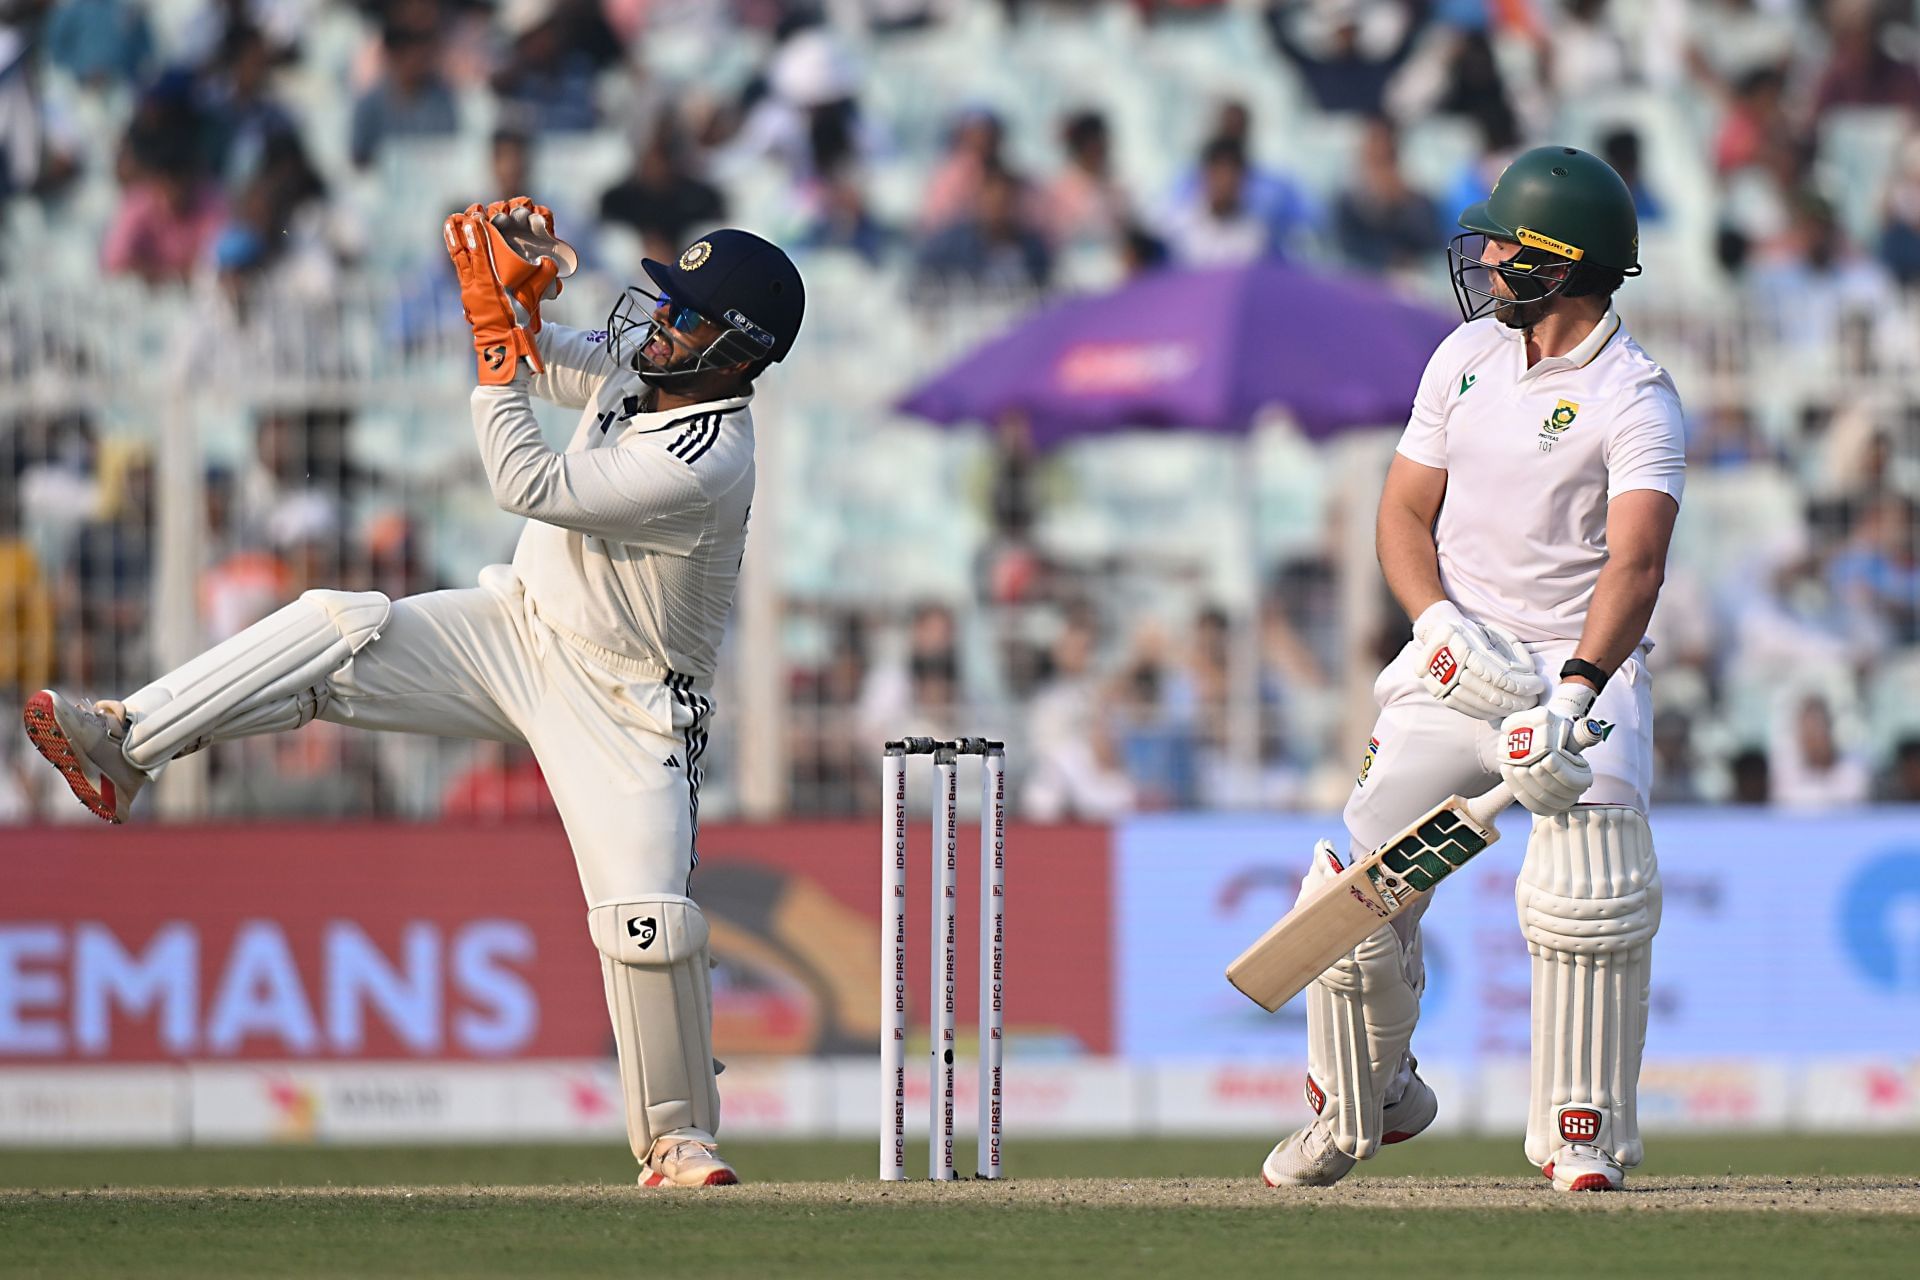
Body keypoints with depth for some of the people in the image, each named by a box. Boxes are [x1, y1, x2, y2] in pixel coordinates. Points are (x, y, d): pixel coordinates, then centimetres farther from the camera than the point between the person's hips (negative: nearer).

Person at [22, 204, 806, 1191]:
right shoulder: (640, 358, -6)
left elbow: (529, 487, -31)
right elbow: (543, 359, 12)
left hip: (622, 710, -7)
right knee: (334, 631, -12)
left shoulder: (705, 463, -31)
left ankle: (678, 1141, -1)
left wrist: (495, 332, -27)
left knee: (646, 918, -16)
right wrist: (523, 283, -10)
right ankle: (124, 745, -15)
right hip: (520, 628, 7)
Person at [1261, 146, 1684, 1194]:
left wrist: (1575, 695, -41)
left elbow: (1635, 563, -26)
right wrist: (1442, 623, -12)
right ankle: (1361, 1105, 18)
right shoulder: (1467, 357, 8)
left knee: (1587, 902, -23)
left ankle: (1585, 1136, -7)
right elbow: (1404, 513, 8)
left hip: (1583, 671, -5)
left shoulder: (1634, 402, -13)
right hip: (1457, 667, 5)